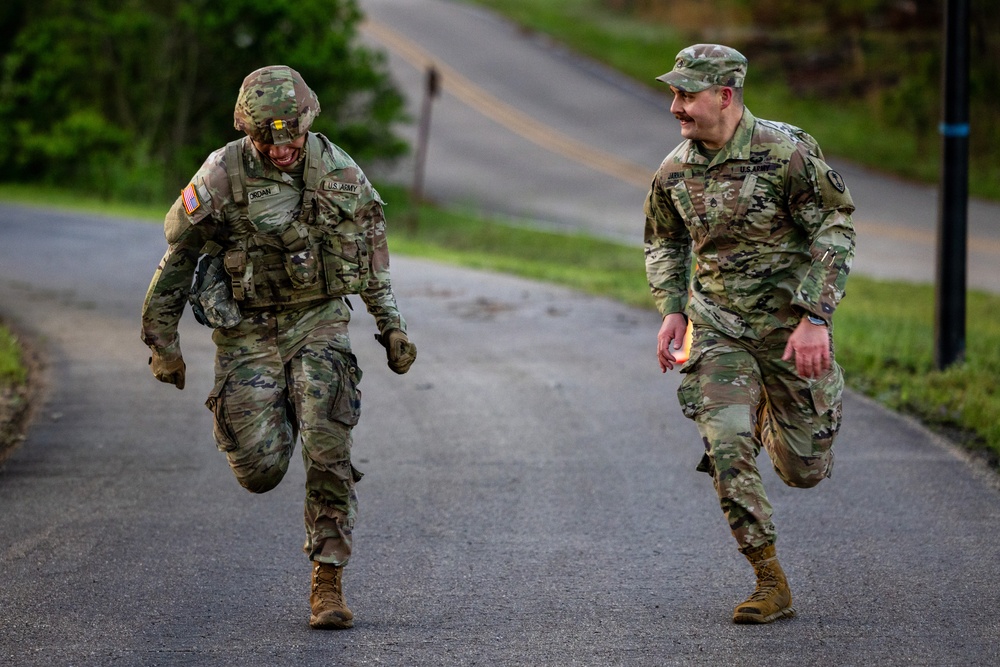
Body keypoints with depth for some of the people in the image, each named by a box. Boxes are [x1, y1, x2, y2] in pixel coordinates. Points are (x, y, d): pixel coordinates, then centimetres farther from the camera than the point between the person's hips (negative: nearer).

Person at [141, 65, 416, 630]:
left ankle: (329, 580, -4)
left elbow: (371, 246, 9)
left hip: (319, 322, 1)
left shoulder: (336, 170, -7)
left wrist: (392, 325, 10)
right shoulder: (223, 177, -14)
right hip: (247, 329, -1)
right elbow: (178, 258, -3)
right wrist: (163, 340, 1)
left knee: (329, 451, -13)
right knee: (260, 470, -6)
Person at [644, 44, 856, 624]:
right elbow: (664, 244, 17)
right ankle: (772, 587, -6)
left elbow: (836, 231, -13)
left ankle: (773, 418, 42)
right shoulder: (675, 171, -1)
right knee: (727, 449, -15)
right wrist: (672, 310, 3)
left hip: (791, 325, -3)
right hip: (718, 329, 3)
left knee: (805, 469, 5)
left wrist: (815, 318, -21)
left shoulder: (787, 153, -17)